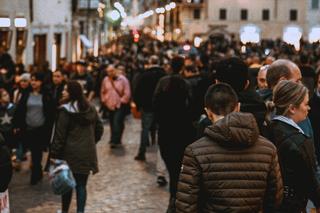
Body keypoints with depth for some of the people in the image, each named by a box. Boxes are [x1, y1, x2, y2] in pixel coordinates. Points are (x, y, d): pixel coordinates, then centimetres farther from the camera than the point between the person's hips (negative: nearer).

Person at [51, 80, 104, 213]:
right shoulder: (90, 108, 6)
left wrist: (54, 153, -8)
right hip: (87, 152, 4)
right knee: (81, 185, 9)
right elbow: (99, 129, 14)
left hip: (70, 152, -4)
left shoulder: (66, 110, -13)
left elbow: (59, 134, -13)